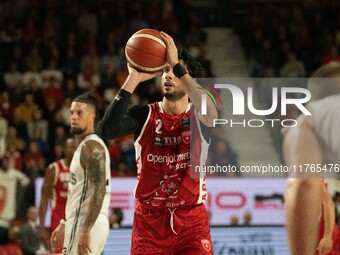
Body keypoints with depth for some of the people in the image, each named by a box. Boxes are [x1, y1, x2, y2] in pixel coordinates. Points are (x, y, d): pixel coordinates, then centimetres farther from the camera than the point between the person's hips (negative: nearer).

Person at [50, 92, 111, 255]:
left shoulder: (91, 147, -13)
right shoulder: (83, 146, 19)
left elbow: (99, 190, -23)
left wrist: (86, 230, -28)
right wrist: (64, 224, 27)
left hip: (88, 223, -10)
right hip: (78, 221, 10)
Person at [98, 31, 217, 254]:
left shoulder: (198, 117, -2)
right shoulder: (144, 116, 1)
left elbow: (211, 114, -29)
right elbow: (106, 130, -18)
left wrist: (177, 65, -29)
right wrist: (133, 79, -21)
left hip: (191, 219, -1)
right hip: (149, 219, 1)